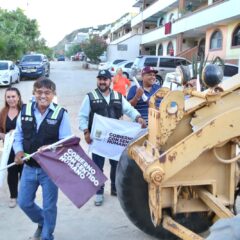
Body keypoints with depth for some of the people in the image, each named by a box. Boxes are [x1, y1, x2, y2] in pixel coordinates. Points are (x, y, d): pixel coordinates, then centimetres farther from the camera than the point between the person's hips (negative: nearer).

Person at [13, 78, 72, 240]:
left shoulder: (61, 114, -12)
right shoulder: (25, 110, 0)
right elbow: (18, 135, 9)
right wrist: (19, 151, -10)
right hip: (29, 167, 4)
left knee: (49, 206, 9)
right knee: (24, 202, 16)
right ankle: (42, 222, 45)